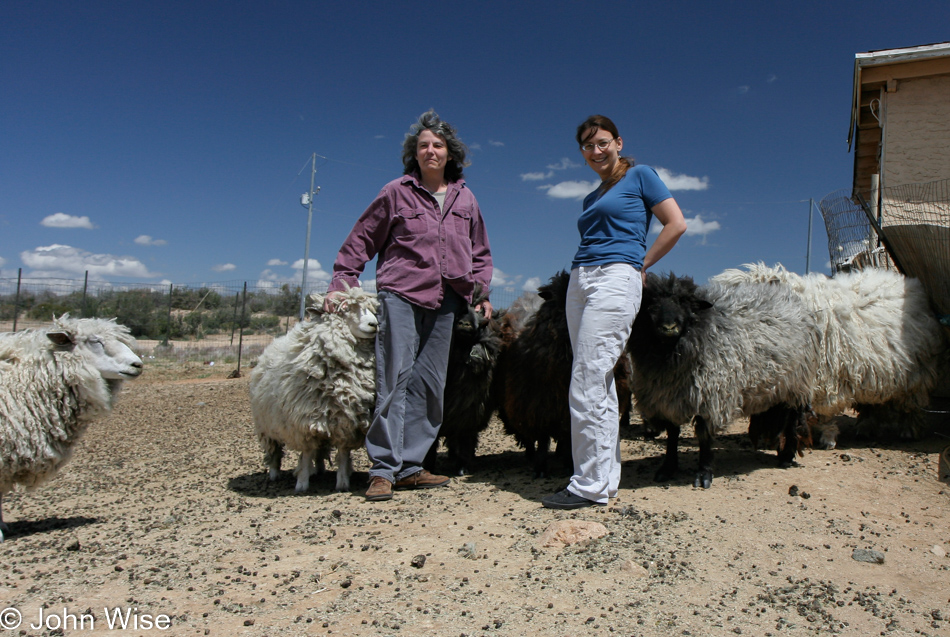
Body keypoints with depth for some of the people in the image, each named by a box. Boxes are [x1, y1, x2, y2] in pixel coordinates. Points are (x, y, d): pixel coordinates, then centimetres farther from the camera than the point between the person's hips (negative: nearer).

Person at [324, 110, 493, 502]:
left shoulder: (464, 198, 15)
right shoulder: (396, 193, 4)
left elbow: (480, 252, 22)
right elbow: (360, 242, 6)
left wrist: (482, 292, 13)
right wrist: (340, 285, -1)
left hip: (445, 301, 4)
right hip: (400, 295, -4)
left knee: (429, 384, 3)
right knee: (394, 377, -9)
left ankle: (409, 466, 10)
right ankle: (383, 469, -3)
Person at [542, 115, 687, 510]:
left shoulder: (639, 175, 6)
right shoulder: (592, 198, 24)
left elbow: (676, 224, 0)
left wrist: (642, 265, 1)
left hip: (615, 280, -8)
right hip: (579, 282, 8)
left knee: (586, 386, -13)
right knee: (599, 386, 7)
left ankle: (591, 486, -6)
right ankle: (606, 479, 13)